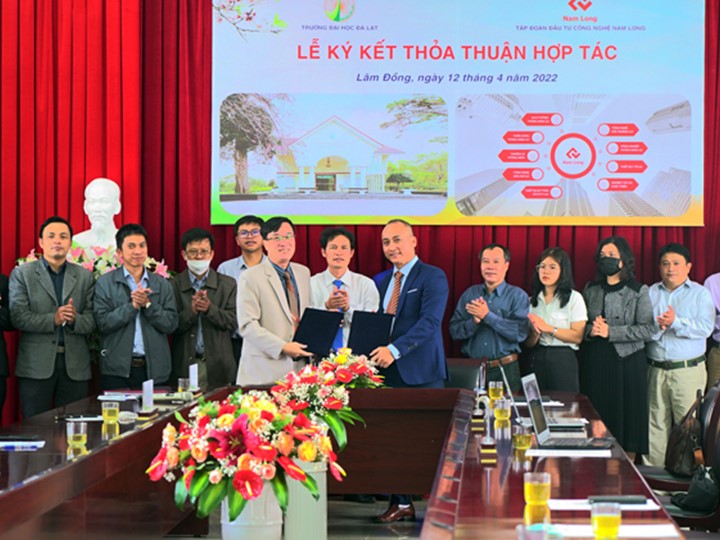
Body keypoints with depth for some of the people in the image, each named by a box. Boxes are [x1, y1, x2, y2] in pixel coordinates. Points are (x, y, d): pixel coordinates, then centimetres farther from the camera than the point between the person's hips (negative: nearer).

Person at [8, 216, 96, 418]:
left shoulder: (85, 276, 11)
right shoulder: (22, 274, 5)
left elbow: (92, 321, 4)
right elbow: (18, 316, -6)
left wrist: (74, 319, -17)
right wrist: (53, 319, -17)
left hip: (75, 365, 2)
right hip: (36, 364, -2)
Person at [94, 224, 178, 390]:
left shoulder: (162, 285, 9)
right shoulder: (105, 283, 2)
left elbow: (171, 324, 2)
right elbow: (103, 322, -7)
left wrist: (148, 304, -11)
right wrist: (132, 306, -15)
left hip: (155, 369, 2)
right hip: (117, 370, -2)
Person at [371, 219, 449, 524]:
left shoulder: (432, 277, -5)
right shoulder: (381, 281, 17)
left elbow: (430, 322, -17)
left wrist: (394, 349, -25)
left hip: (421, 373, -6)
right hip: (388, 372, 6)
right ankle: (401, 503, 13)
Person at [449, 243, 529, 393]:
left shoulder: (518, 296, -2)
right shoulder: (469, 294, 6)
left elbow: (520, 333, -15)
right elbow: (454, 331, 0)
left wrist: (487, 316, -17)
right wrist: (474, 321, -19)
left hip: (505, 369, -2)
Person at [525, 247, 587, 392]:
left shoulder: (574, 298, -1)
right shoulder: (532, 300, 10)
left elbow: (577, 337, -8)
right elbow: (528, 343, 8)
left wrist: (549, 328, -14)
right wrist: (535, 333, -13)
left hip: (563, 359, -3)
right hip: (537, 359, 3)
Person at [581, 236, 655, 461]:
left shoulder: (638, 291, -1)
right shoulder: (591, 290, 10)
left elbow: (648, 329, -9)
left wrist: (610, 332, -15)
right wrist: (590, 330, -10)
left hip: (627, 360, -3)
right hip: (595, 360, 3)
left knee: (627, 416, 0)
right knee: (597, 416, 4)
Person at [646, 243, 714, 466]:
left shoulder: (700, 293, 5)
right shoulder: (651, 293, 13)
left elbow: (705, 327, -10)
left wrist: (676, 322, -19)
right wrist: (656, 328, -17)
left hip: (688, 370, -3)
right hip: (656, 370, 3)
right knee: (656, 425, 4)